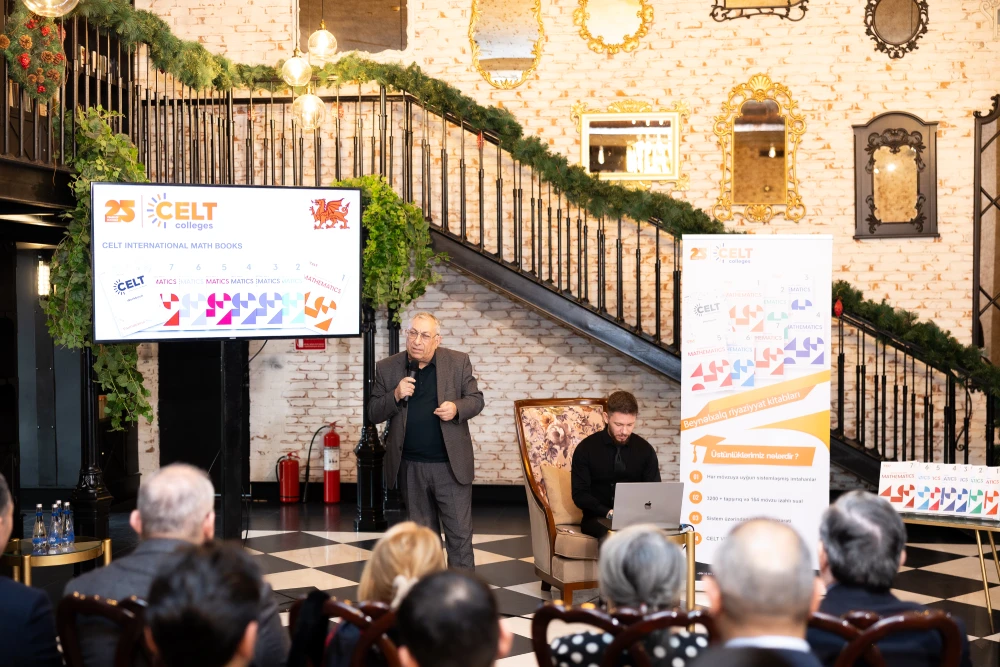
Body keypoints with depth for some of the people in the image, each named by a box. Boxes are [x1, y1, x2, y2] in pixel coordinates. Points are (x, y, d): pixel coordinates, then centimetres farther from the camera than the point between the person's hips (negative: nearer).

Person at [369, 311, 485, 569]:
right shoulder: (387, 368, 1)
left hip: (451, 465, -2)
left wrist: (457, 408, -18)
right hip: (410, 467, 2)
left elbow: (476, 399, 4)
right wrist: (396, 396, -17)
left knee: (460, 533, 0)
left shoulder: (458, 362, -1)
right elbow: (374, 413, 2)